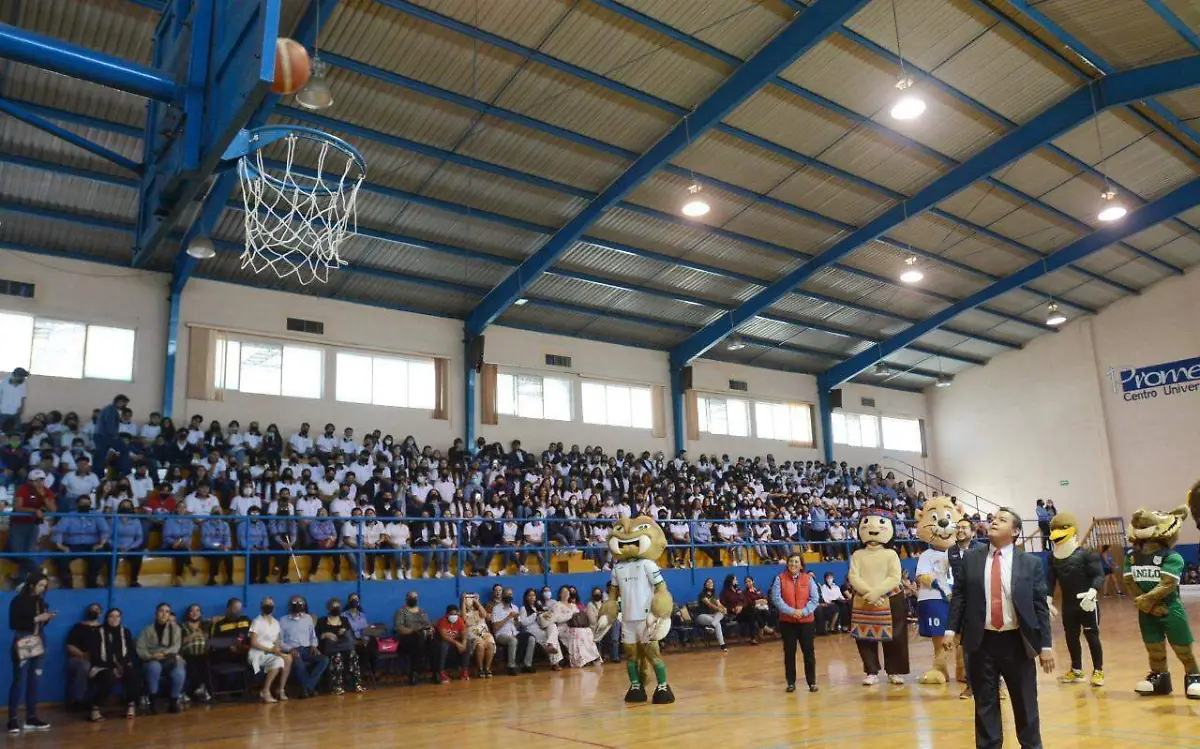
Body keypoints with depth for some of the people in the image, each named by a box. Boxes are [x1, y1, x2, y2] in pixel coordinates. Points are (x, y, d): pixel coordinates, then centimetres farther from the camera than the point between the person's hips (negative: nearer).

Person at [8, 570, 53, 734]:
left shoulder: (40, 601, 8)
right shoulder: (18, 601, -9)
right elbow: (13, 624, -14)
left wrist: (47, 619, -6)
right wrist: (36, 619, -19)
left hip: (39, 643, 6)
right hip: (23, 644, -6)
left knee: (34, 681, 7)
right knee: (19, 681, -5)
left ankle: (31, 718, 12)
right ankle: (12, 719, 1)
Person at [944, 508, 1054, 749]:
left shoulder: (1031, 562, 1)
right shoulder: (971, 558, 3)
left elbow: (1040, 605, 0)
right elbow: (959, 596, 4)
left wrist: (1045, 645, -3)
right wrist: (951, 629, -4)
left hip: (1017, 642, -1)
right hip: (982, 642, 1)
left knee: (1025, 702, 11)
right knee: (985, 703, 10)